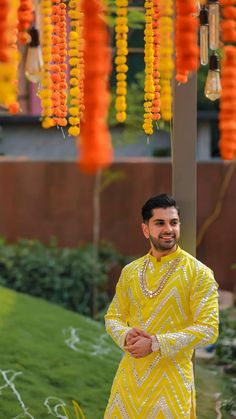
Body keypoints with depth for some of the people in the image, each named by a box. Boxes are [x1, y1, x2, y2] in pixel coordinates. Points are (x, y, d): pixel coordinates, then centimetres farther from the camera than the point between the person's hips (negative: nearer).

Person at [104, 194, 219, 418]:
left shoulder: (199, 273, -7)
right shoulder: (130, 271, 8)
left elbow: (208, 328, -13)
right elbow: (113, 317, 14)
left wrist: (156, 344, -20)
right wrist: (125, 336, -10)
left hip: (171, 377, -4)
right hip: (130, 375, 4)